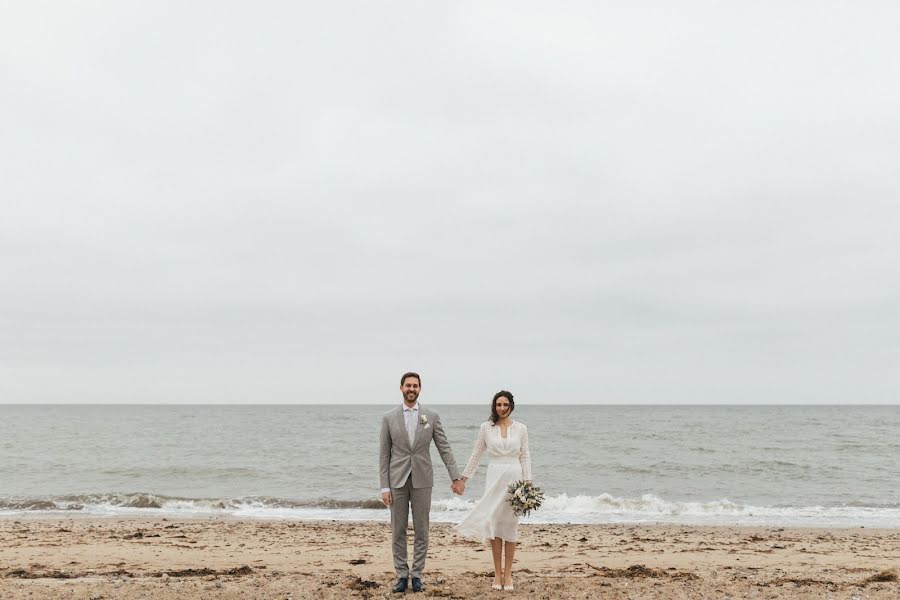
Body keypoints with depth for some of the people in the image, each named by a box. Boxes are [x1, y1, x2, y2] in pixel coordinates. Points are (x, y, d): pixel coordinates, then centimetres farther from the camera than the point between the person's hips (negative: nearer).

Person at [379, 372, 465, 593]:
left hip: (422, 481, 0)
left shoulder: (431, 416, 2)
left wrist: (455, 477, -5)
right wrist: (384, 487, -4)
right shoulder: (389, 417, 1)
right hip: (397, 481, 0)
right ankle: (401, 575, 15)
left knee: (421, 530, 5)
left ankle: (417, 575, 16)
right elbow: (384, 455, 1)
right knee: (398, 531, 5)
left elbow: (444, 448, 2)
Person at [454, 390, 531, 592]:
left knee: (510, 525, 4)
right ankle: (498, 573, 9)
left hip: (514, 478, 0)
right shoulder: (486, 427, 2)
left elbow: (525, 457, 4)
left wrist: (528, 483, -4)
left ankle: (508, 574, 11)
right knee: (494, 524, 1)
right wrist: (463, 479, 8)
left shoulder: (521, 428, 3)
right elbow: (476, 455, 9)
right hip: (494, 478, 0)